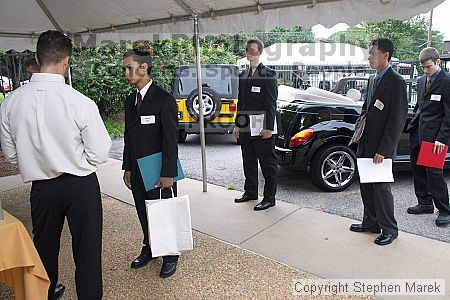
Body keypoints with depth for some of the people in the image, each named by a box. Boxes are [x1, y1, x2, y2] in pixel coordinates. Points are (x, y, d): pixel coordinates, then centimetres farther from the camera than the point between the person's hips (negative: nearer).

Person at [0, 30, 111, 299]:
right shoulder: (81, 103, -20)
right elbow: (100, 155, -13)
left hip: (41, 186, 5)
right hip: (81, 186, -4)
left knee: (44, 248, 25)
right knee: (87, 251, 11)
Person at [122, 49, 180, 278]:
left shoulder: (164, 99, -12)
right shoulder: (130, 100, 10)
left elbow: (171, 139, -15)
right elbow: (128, 137, 13)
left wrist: (168, 174, -16)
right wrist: (127, 168, 10)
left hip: (159, 173, -6)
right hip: (137, 172, 6)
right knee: (144, 214, 17)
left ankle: (170, 256, 25)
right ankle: (149, 249, 38)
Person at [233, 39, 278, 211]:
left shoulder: (268, 75, -6)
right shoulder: (243, 76, 15)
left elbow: (271, 103, -12)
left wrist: (269, 127, -18)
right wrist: (237, 125, 12)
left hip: (262, 129, -7)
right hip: (246, 128, 7)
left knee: (267, 163, 2)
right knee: (248, 162, 15)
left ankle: (269, 198, 11)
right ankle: (250, 192, 29)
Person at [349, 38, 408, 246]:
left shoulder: (396, 82, -12)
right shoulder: (373, 80, 14)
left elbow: (397, 119, -17)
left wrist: (383, 150, -19)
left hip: (381, 147, -8)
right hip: (366, 143, 8)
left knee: (381, 187, 0)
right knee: (366, 185, 14)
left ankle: (389, 229, 16)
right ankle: (371, 222, 29)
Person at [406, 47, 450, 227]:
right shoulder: (421, 81, 14)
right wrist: (413, 126, 12)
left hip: (434, 136, -7)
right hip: (417, 134, 7)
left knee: (433, 172, -6)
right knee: (418, 170, 13)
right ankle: (425, 204, 27)